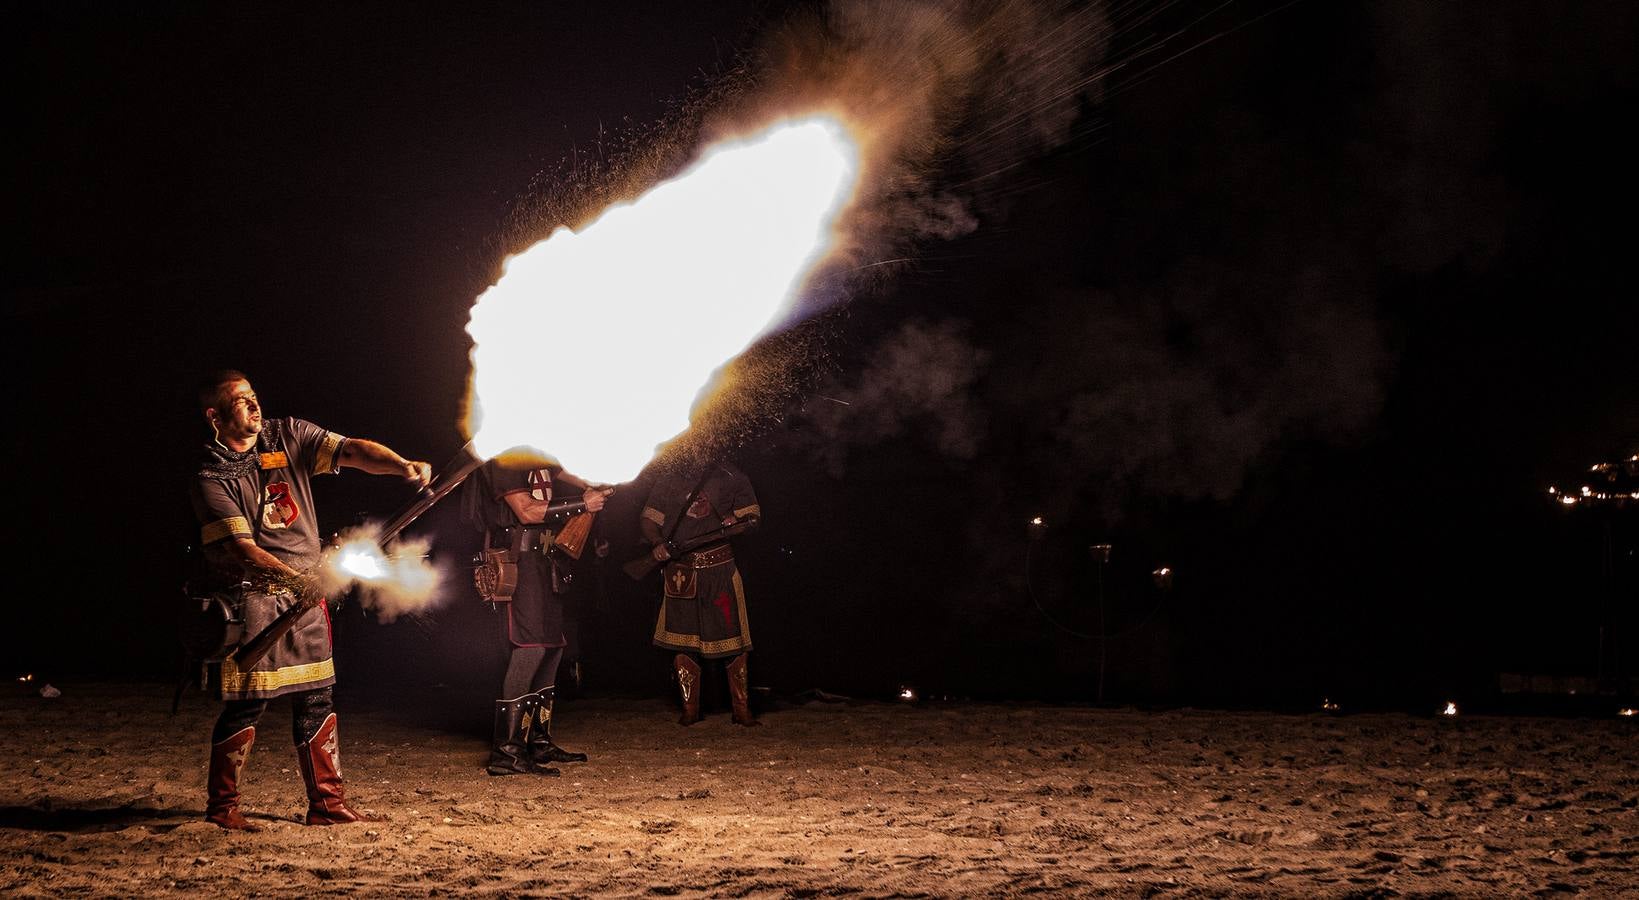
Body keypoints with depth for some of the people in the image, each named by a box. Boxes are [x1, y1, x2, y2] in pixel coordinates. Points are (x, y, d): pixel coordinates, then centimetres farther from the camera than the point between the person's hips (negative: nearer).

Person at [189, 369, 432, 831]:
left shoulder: (288, 436, 4)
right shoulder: (210, 478, -9)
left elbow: (352, 451, -8)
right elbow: (241, 546, -18)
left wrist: (402, 465, -27)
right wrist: (293, 576, -33)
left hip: (305, 595, 5)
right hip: (253, 597, -5)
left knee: (316, 700, 7)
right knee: (248, 703, -4)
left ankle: (327, 804, 14)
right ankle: (221, 806, 10)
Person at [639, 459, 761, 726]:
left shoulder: (728, 476, 4)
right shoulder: (666, 480, 7)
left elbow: (752, 515, 10)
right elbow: (648, 519, 6)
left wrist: (734, 521, -11)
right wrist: (657, 544, -14)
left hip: (719, 567, -1)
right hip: (680, 571, 1)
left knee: (732, 640, -2)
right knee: (682, 640, 0)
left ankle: (741, 709, 5)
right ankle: (689, 709, 9)